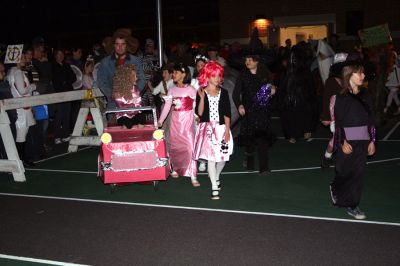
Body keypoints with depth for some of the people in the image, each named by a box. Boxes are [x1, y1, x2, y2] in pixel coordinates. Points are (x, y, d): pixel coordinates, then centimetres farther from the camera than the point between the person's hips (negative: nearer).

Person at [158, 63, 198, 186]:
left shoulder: (190, 89, -3)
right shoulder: (172, 90, 7)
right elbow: (167, 106, 4)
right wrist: (160, 121, -1)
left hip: (187, 120, -4)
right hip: (175, 120, 4)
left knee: (190, 146, -10)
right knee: (174, 146, 9)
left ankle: (193, 176, -7)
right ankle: (175, 169, 30)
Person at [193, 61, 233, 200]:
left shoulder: (223, 92, 4)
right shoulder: (201, 92, -1)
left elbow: (227, 113, 3)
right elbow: (199, 113, -9)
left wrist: (227, 130, -4)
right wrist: (202, 97, -18)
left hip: (221, 128, 2)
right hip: (207, 128, -2)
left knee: (222, 156, 7)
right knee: (211, 157, -9)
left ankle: (216, 177, 37)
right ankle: (214, 187, 0)